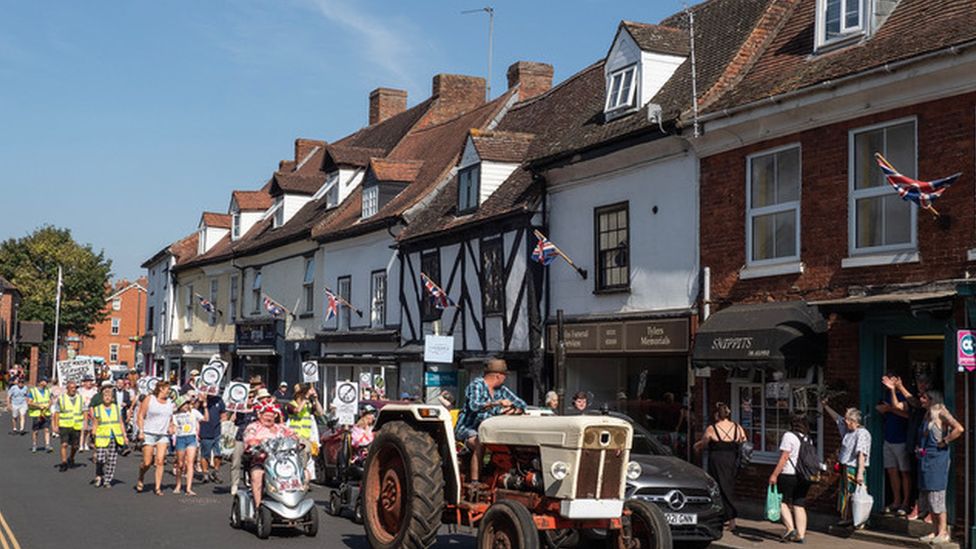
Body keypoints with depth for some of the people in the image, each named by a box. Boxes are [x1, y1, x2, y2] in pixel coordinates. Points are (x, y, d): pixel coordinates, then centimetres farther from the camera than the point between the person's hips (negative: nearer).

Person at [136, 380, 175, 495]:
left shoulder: (169, 402, 13)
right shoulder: (149, 399, 0)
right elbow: (140, 416, -2)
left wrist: (171, 427, 7)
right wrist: (141, 431, -11)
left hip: (163, 435, 3)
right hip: (149, 434, -3)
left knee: (160, 461, -9)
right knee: (147, 463, -2)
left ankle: (158, 487, -5)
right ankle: (140, 480, 27)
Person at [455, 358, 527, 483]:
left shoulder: (501, 389, 11)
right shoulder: (477, 384, -12)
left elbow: (522, 405, 12)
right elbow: (474, 406, -31)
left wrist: (514, 410, -10)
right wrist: (497, 403, -38)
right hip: (467, 429, -7)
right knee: (480, 444, -37)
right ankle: (474, 483, -37)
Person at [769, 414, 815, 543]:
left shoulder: (789, 436, -10)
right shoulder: (807, 438, 12)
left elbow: (784, 457, -15)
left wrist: (774, 474, -14)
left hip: (789, 474, -6)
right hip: (804, 477, 6)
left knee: (783, 502, 6)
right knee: (799, 505, 8)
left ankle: (790, 528, -6)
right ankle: (801, 535, 6)